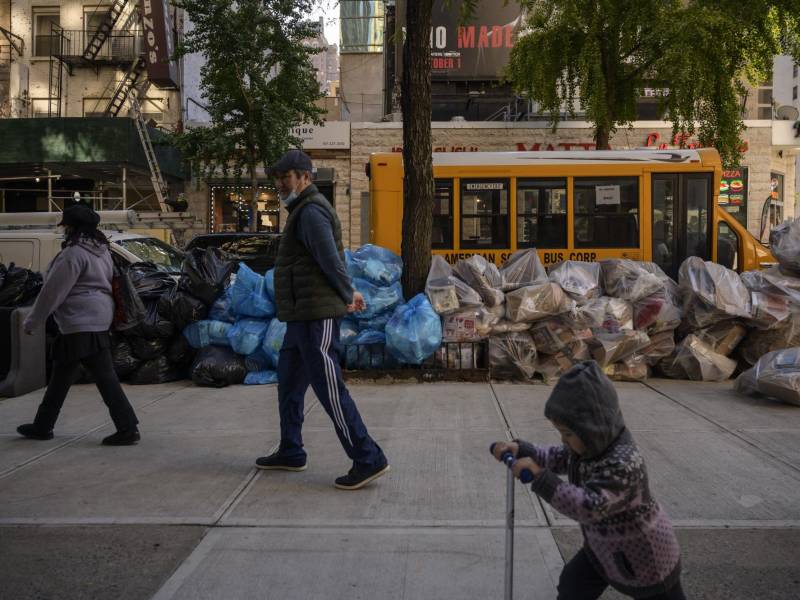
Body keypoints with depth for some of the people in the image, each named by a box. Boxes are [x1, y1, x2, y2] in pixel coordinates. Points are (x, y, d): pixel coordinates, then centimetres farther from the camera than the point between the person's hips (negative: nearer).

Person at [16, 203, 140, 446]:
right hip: (99, 319, 10)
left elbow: (53, 291, -14)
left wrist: (32, 322, -5)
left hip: (81, 324, -10)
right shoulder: (101, 251, 14)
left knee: (104, 376, -4)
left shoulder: (74, 253, -15)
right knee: (61, 374, 15)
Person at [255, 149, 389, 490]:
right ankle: (290, 453, 31)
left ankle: (368, 459, -4)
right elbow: (335, 259, 21)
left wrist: (346, 296, -5)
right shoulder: (303, 210, 20)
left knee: (329, 388, -9)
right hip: (303, 316, 11)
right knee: (289, 382, 19)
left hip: (316, 317, -11)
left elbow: (330, 261, -19)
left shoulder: (311, 211, -14)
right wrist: (348, 293, 13)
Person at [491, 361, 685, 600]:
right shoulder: (595, 441, -11)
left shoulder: (623, 463, -39)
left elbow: (589, 508, -46)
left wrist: (540, 477, -48)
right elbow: (559, 458, 5)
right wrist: (521, 449, -11)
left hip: (644, 554, -8)